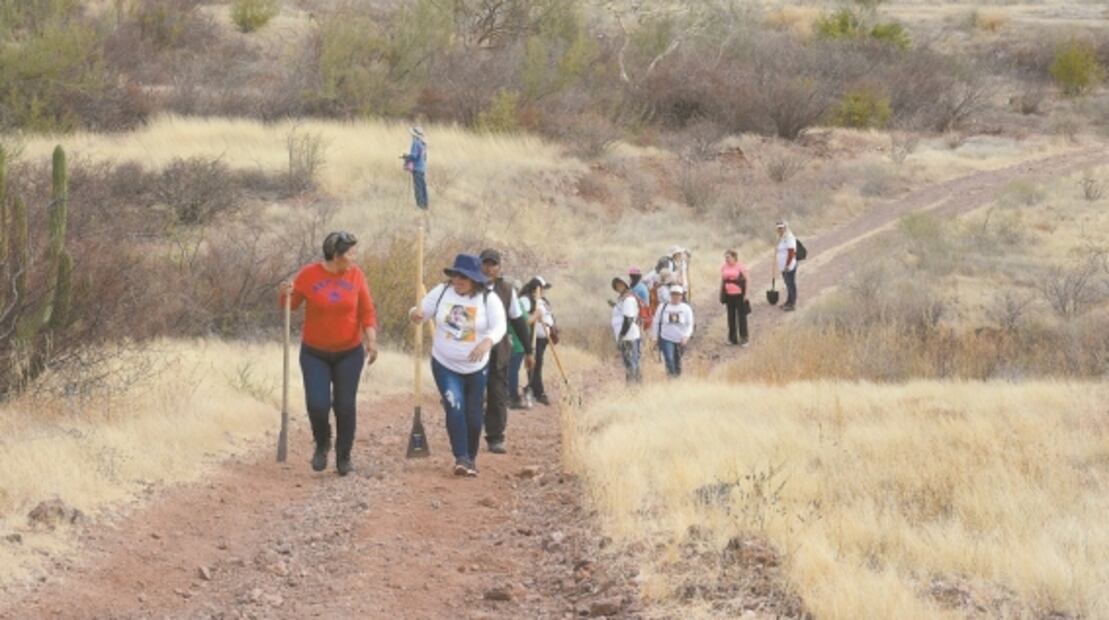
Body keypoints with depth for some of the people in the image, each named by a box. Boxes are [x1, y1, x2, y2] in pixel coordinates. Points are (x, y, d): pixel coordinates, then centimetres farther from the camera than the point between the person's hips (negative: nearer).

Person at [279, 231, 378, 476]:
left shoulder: (355, 275, -5)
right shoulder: (309, 275, -9)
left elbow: (367, 311, -3)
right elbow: (291, 304, 1)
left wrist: (371, 339, -16)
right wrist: (285, 294, -21)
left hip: (349, 352, 1)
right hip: (315, 353, -1)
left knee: (345, 406, 1)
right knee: (317, 405, -8)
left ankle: (344, 457, 17)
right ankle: (322, 444, 23)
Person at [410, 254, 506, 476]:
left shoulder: (489, 299, -11)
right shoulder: (441, 292, -5)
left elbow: (499, 326, -21)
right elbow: (422, 312, 1)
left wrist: (487, 342, -42)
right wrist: (416, 314, -25)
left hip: (476, 368, 0)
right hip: (445, 366, 0)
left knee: (473, 415, 9)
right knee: (454, 408, -18)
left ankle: (471, 458, 28)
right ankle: (461, 458, -20)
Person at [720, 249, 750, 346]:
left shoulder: (741, 267, -8)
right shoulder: (724, 267, 6)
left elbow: (745, 281, -5)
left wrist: (745, 294, -8)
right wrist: (721, 295, 12)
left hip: (739, 295, -5)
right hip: (729, 295, 5)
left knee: (741, 316, -1)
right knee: (731, 316, 9)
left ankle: (743, 338, 4)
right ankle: (732, 338, 17)